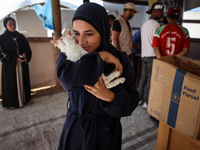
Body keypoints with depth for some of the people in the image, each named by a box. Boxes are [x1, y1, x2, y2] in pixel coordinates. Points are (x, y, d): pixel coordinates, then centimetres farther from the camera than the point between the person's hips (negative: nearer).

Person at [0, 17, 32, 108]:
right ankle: (12, 102, 17)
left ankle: (24, 99, 24)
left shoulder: (21, 37, 7)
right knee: (11, 83, 4)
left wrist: (25, 55, -13)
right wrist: (15, 58, -17)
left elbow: (28, 49, 8)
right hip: (9, 65, -3)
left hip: (22, 65, 3)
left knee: (23, 81, 9)